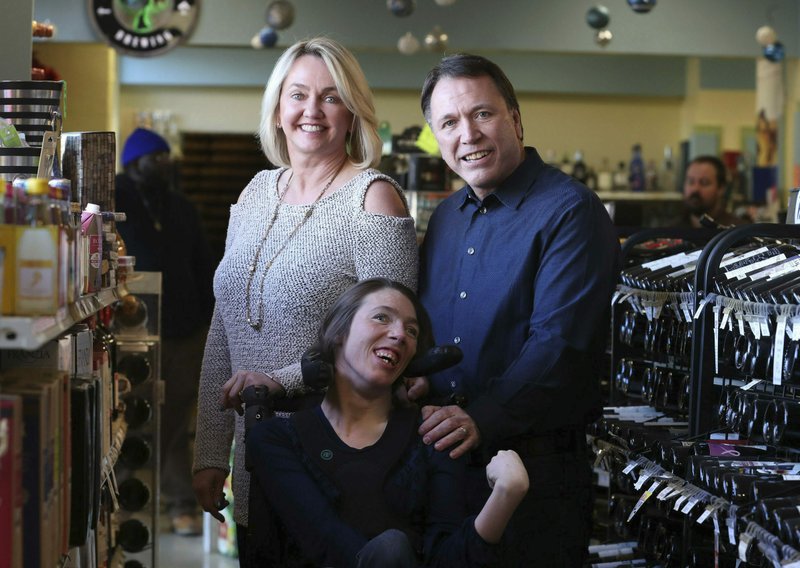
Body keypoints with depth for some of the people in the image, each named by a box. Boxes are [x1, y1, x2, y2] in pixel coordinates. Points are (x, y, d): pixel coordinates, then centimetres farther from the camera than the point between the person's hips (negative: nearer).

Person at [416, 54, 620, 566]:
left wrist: (482, 419, -27)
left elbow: (560, 344, -19)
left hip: (533, 459, -7)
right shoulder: (446, 217, 16)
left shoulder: (569, 211, -9)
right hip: (439, 455, 7)